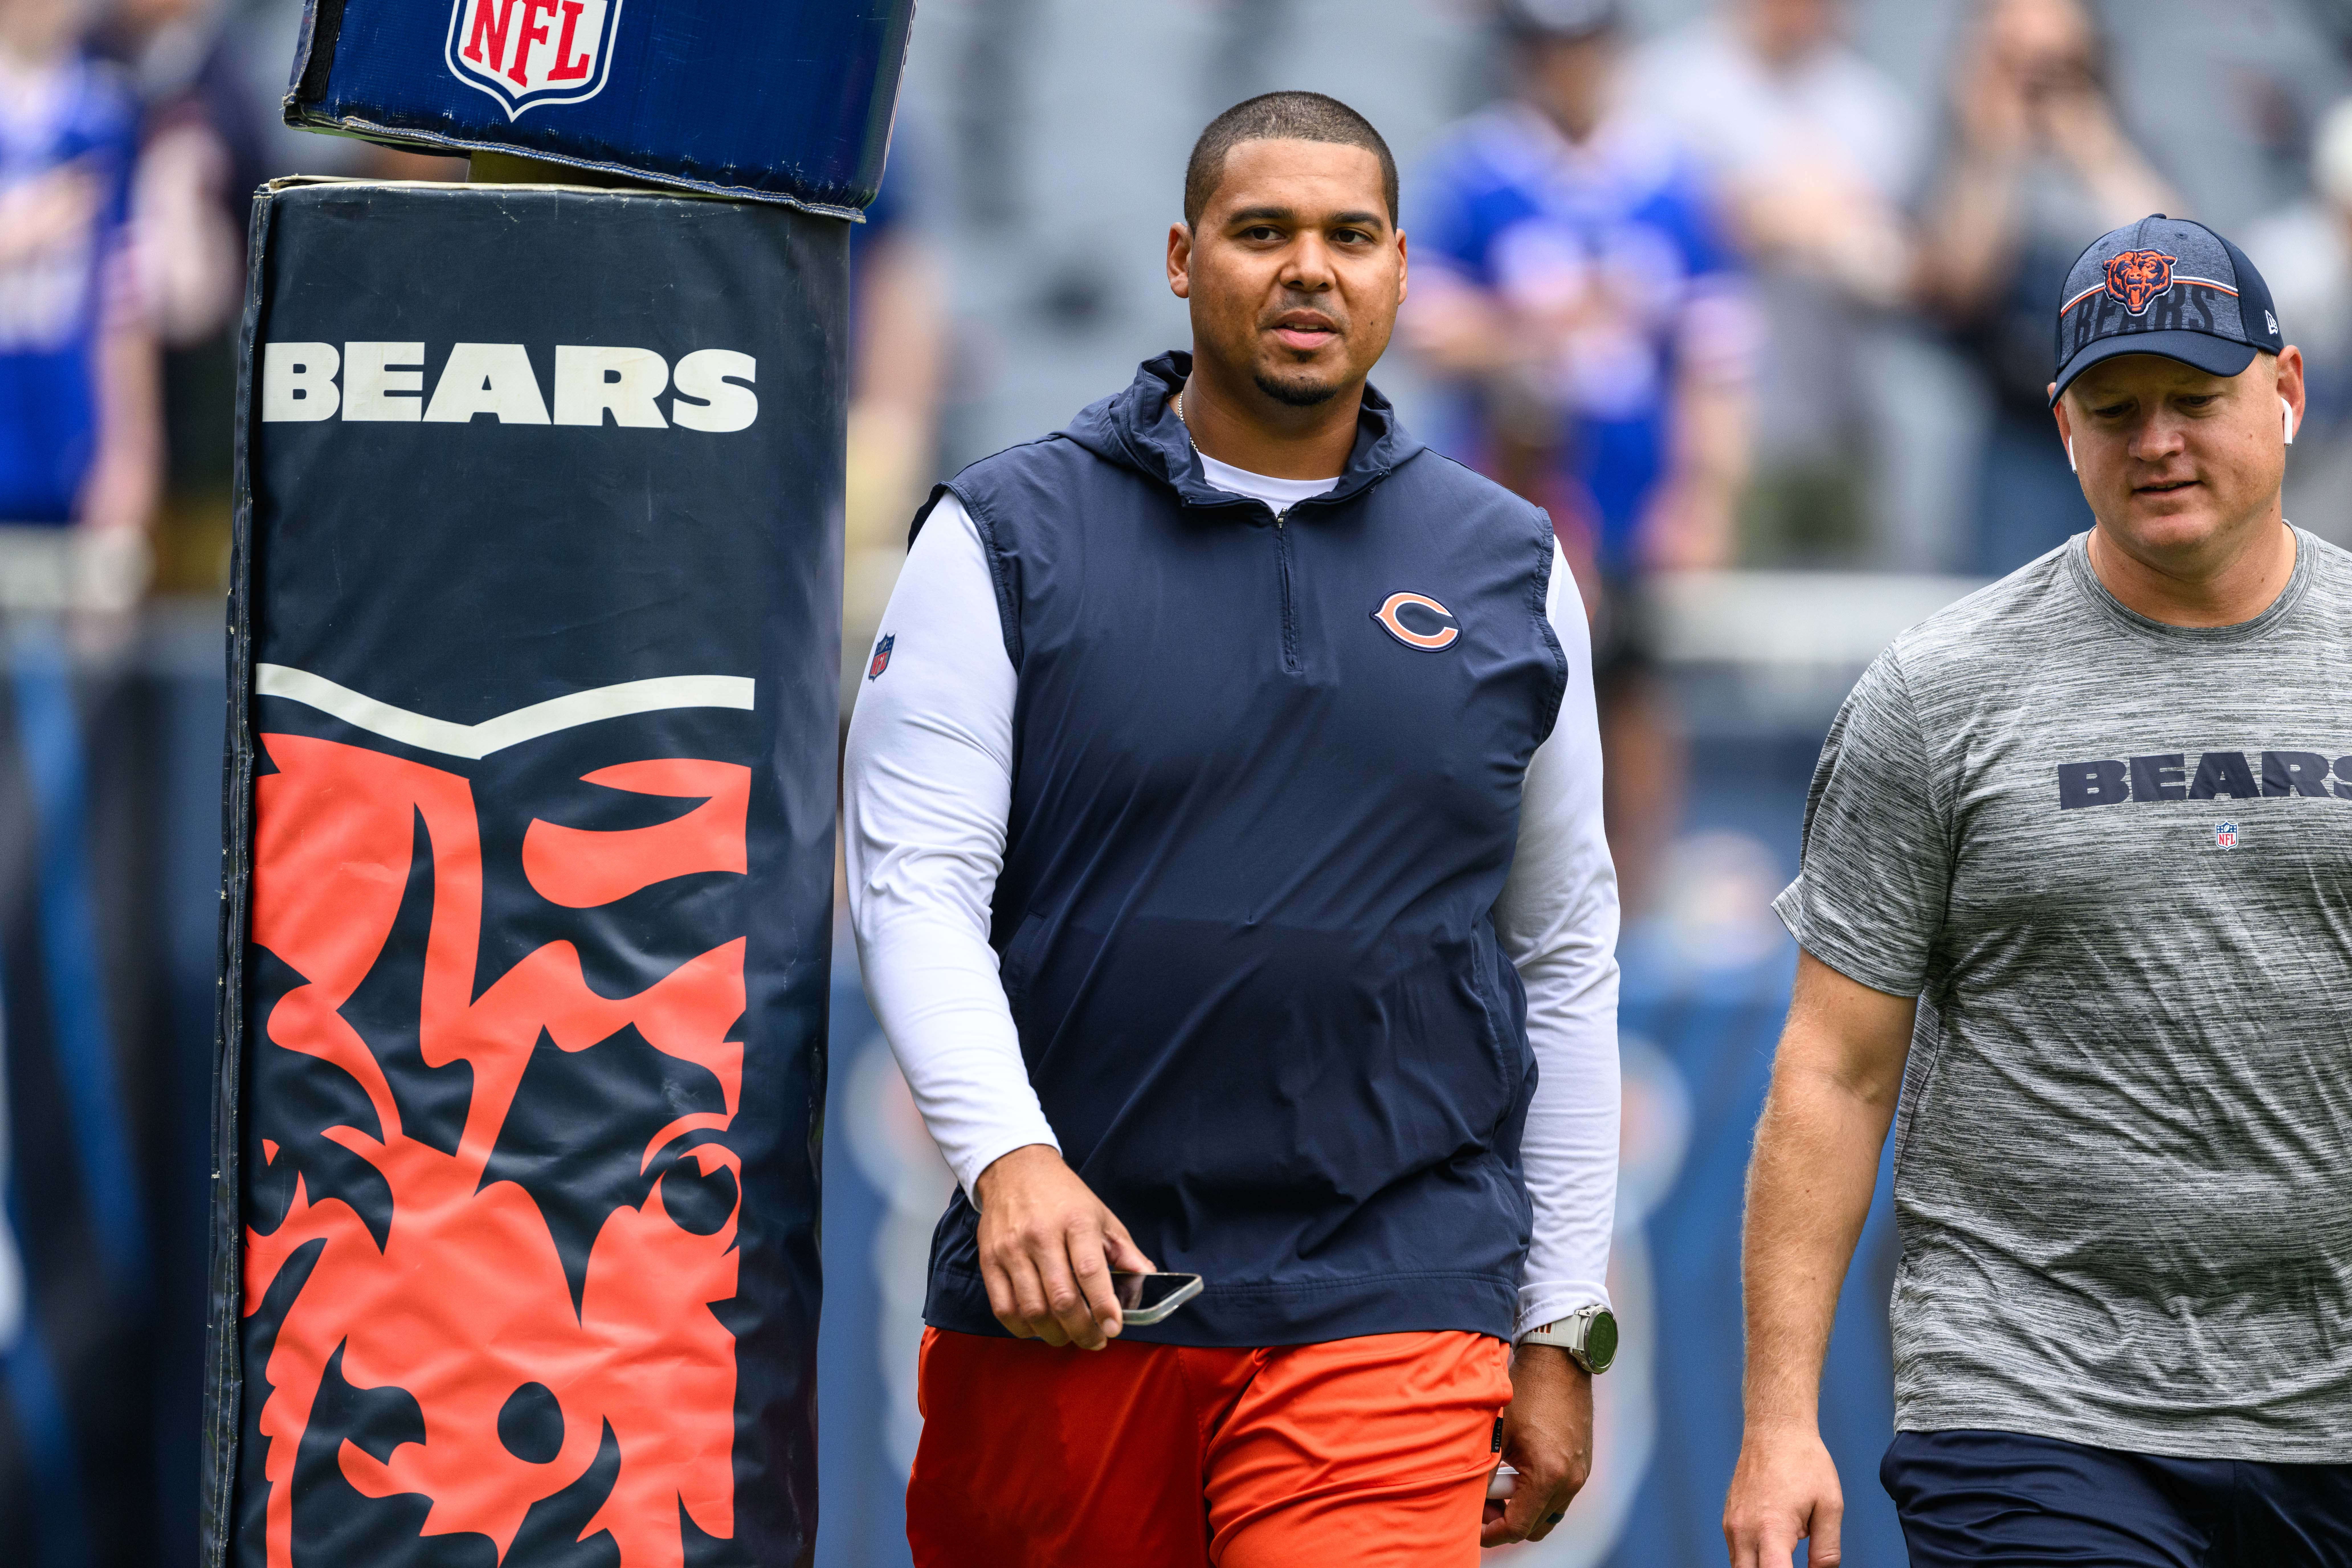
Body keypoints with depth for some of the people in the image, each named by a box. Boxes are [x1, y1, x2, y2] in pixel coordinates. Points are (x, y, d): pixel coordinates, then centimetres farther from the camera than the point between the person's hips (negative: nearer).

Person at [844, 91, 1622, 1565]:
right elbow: (915, 885, -3)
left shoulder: (1506, 570, 11)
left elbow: (1566, 958, 15)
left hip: (1391, 1305, 0)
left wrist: (1562, 1331, 12)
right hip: (1060, 1284, 0)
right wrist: (1008, 1154, -20)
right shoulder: (1009, 540, 4)